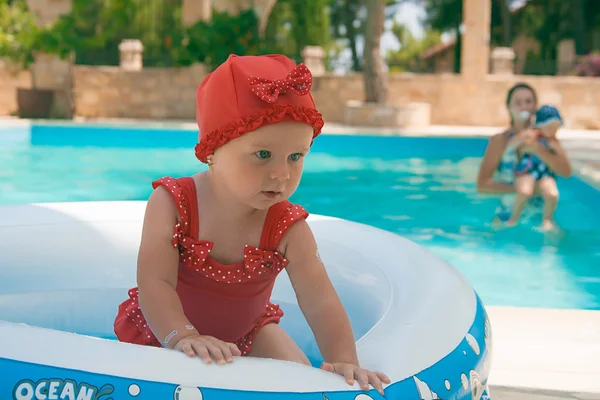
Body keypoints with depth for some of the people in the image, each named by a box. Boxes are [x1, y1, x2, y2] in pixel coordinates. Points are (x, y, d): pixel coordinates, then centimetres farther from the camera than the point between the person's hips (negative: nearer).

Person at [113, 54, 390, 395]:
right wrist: (183, 337, -53)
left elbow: (321, 302, -30)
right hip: (162, 333, -1)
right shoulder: (171, 204, -27)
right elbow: (155, 284, -35)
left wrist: (344, 360, -46)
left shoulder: (288, 228, -23)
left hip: (246, 332, 2)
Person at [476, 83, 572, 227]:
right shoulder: (500, 141, -6)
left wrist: (537, 148, -20)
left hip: (541, 216, 2)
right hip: (507, 218, -2)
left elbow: (566, 172, -10)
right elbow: (482, 185, -13)